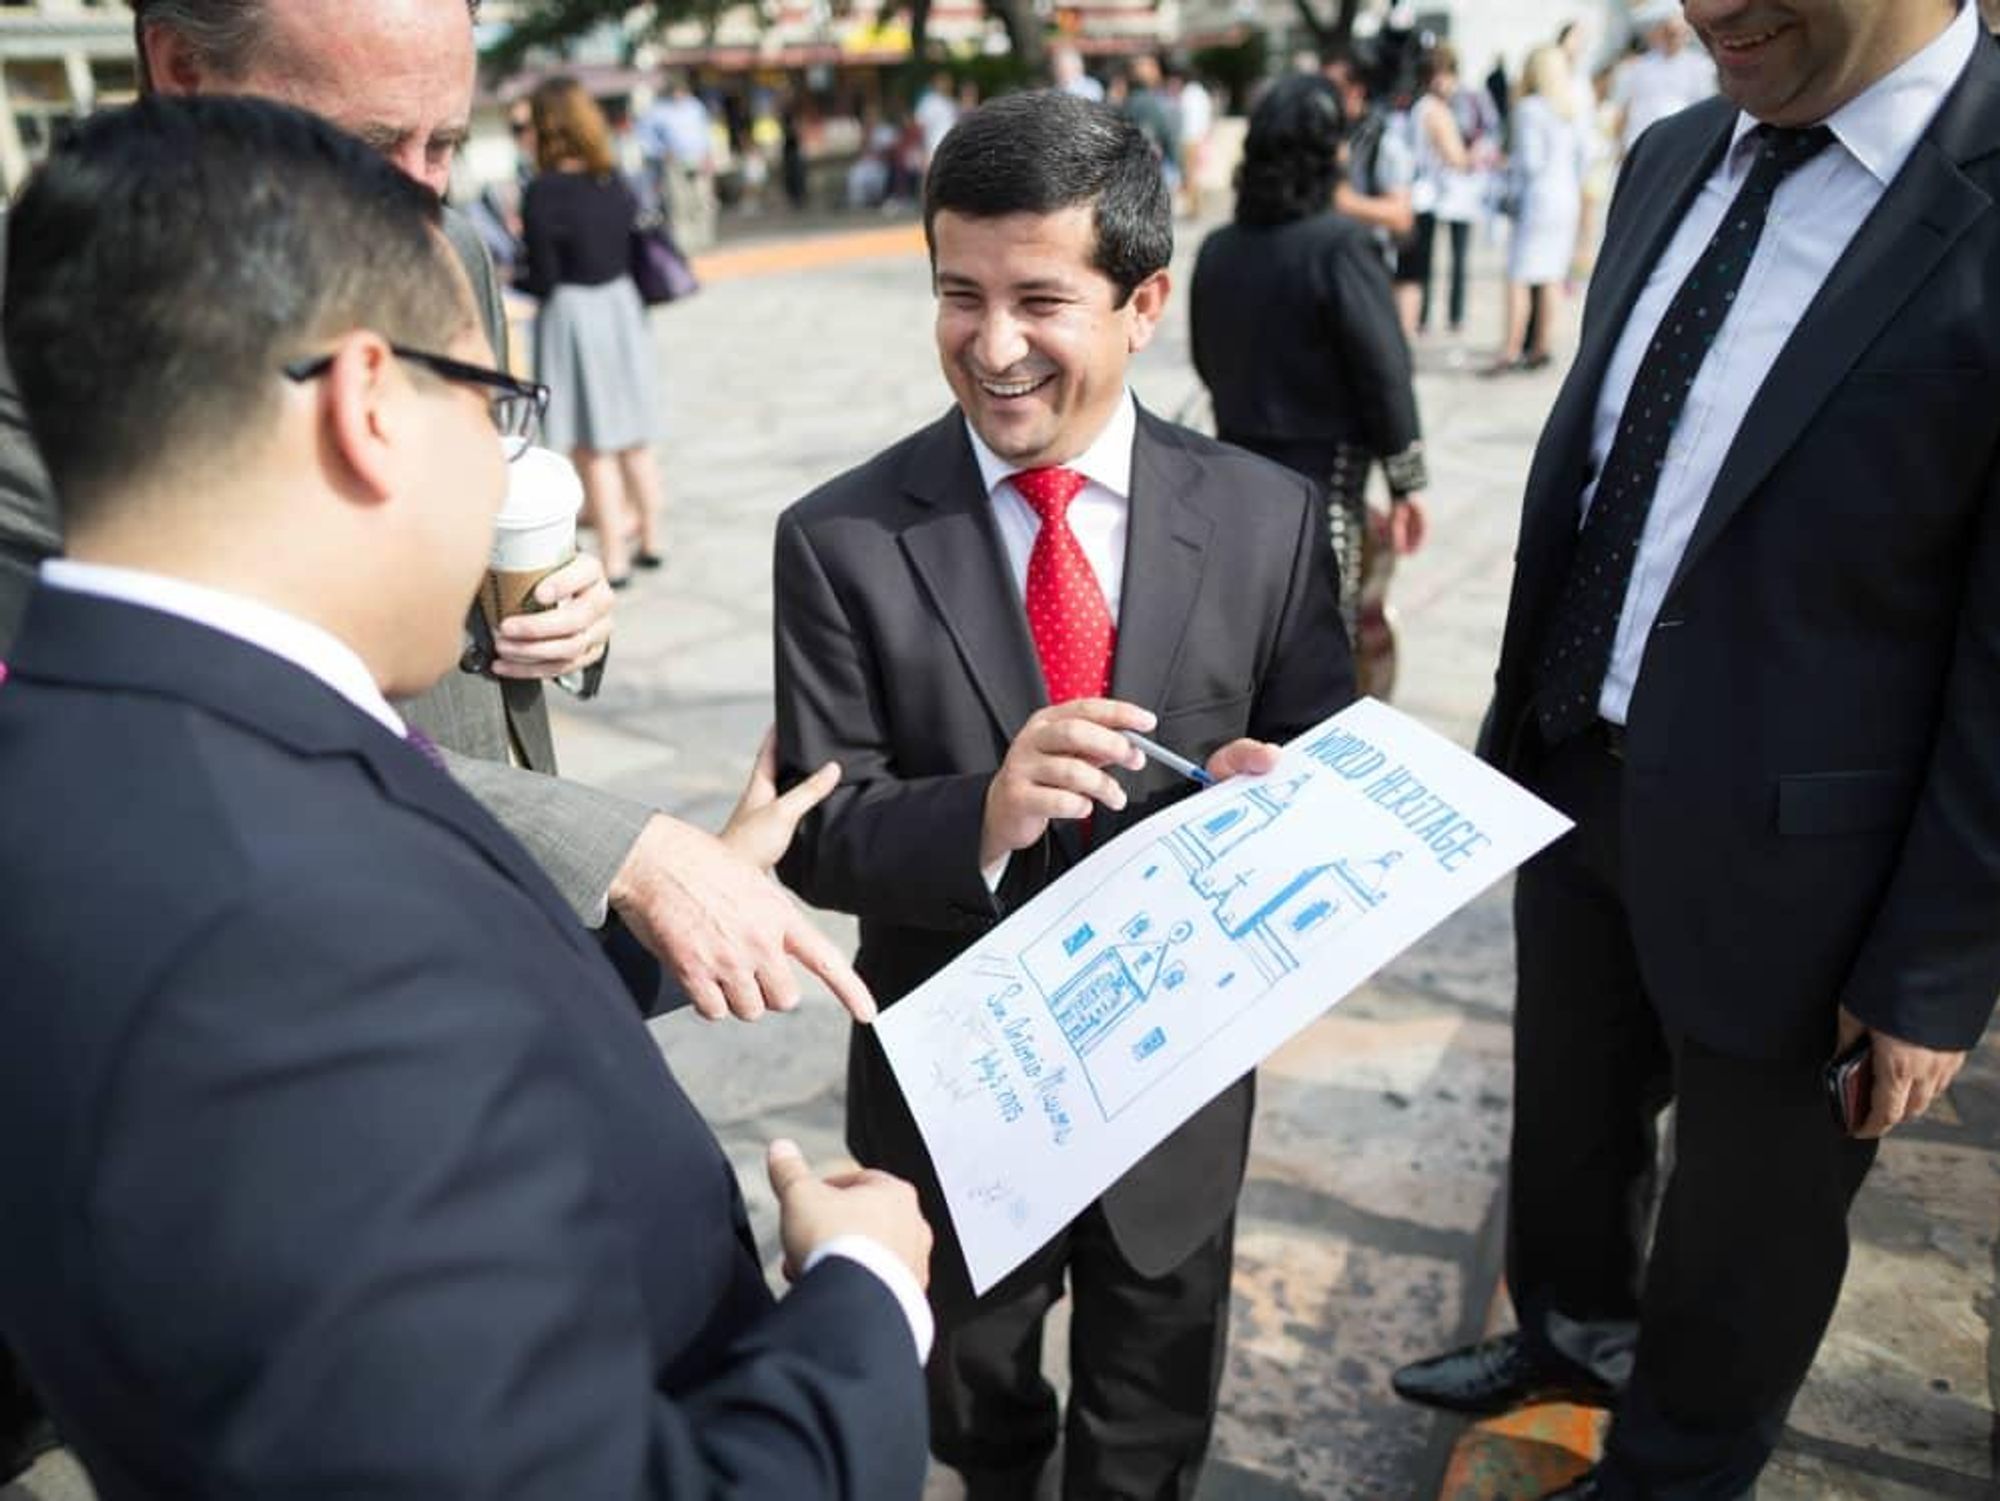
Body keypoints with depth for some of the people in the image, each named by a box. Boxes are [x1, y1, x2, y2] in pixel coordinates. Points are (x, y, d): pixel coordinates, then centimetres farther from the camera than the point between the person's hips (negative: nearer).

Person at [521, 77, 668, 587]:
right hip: (621, 306, 6)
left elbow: (544, 281, -17)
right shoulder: (615, 182, 2)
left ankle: (614, 560, 8)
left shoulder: (543, 194, -17)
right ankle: (649, 540, 28)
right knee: (634, 441, 16)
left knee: (594, 449, 2)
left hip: (573, 314, -6)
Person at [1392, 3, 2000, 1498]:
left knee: (1748, 1213, 19)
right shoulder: (1677, 158, 1)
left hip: (1778, 847, -6)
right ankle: (1575, 1330, 57)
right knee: (1569, 1108, 27)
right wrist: (1520, 730, 12)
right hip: (1577, 778, 6)